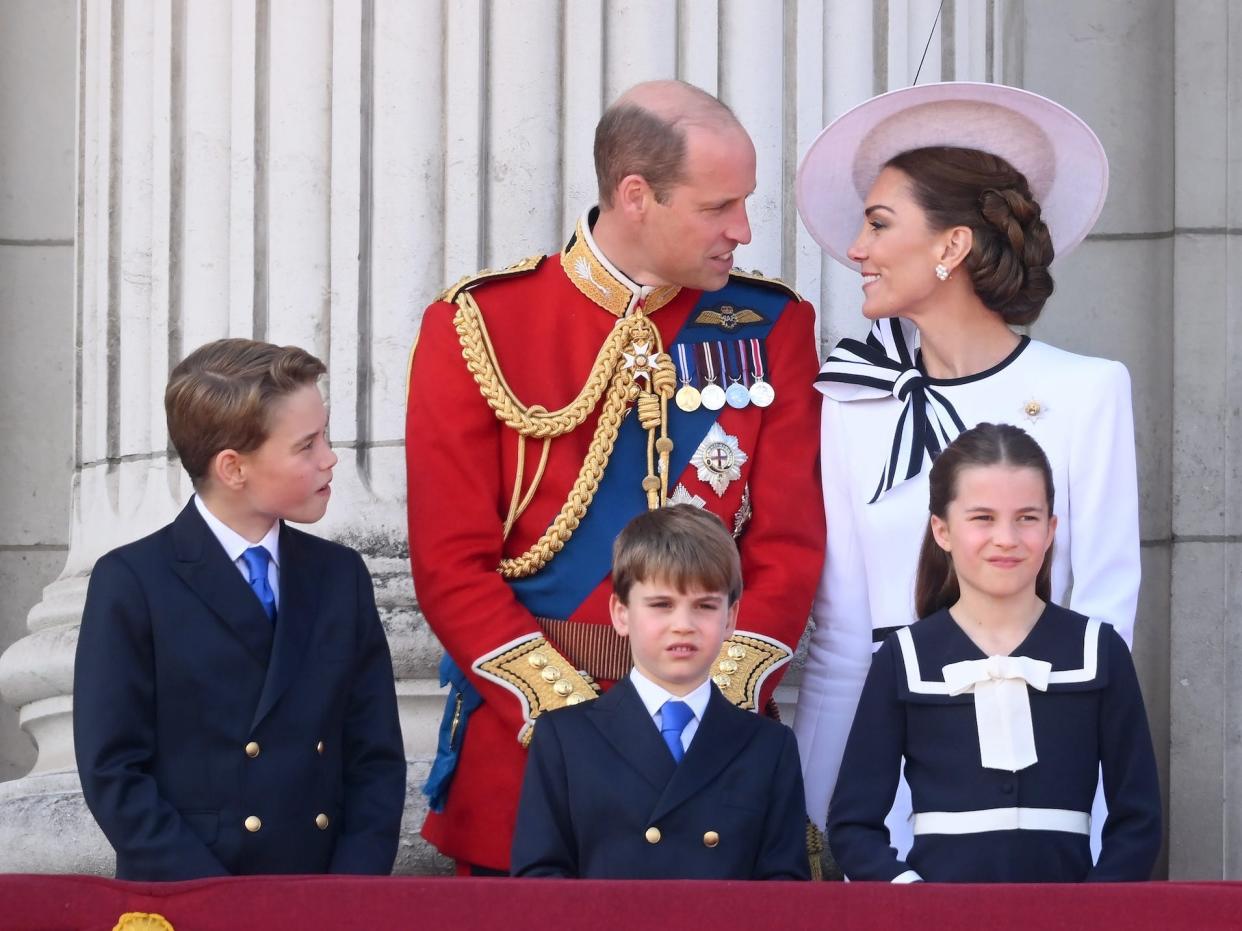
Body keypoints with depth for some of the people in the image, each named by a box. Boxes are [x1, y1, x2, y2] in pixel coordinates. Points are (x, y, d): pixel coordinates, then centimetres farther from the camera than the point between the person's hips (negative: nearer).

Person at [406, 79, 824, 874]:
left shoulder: (770, 329, 4)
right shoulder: (480, 327, -3)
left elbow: (788, 545, 0)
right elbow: (453, 562, -6)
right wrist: (571, 716, -15)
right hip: (524, 746, -1)